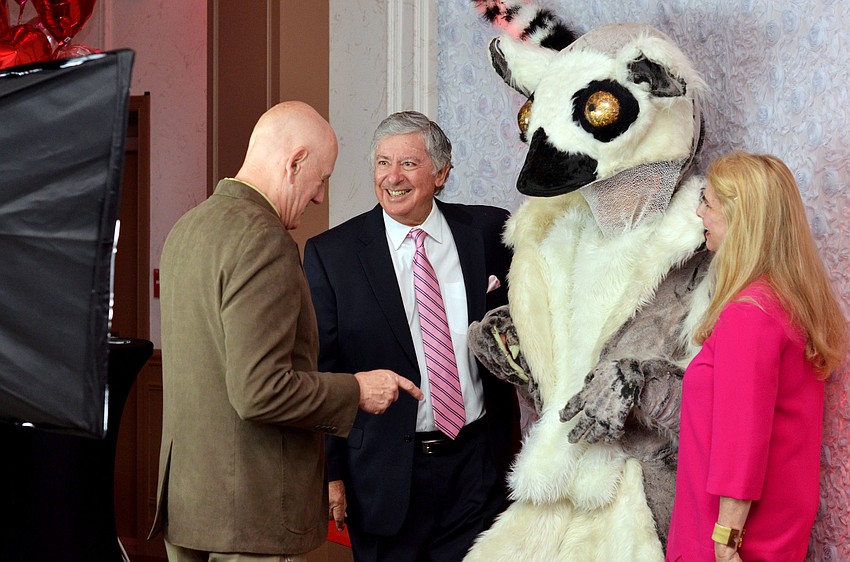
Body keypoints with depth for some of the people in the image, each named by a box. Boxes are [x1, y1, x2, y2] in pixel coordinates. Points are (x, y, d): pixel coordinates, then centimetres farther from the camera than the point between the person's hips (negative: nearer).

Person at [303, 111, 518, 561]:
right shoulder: (330, 253, -3)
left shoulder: (489, 233, 2)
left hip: (477, 467, 2)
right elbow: (319, 370, -2)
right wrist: (328, 473, -4)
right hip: (385, 477, -1)